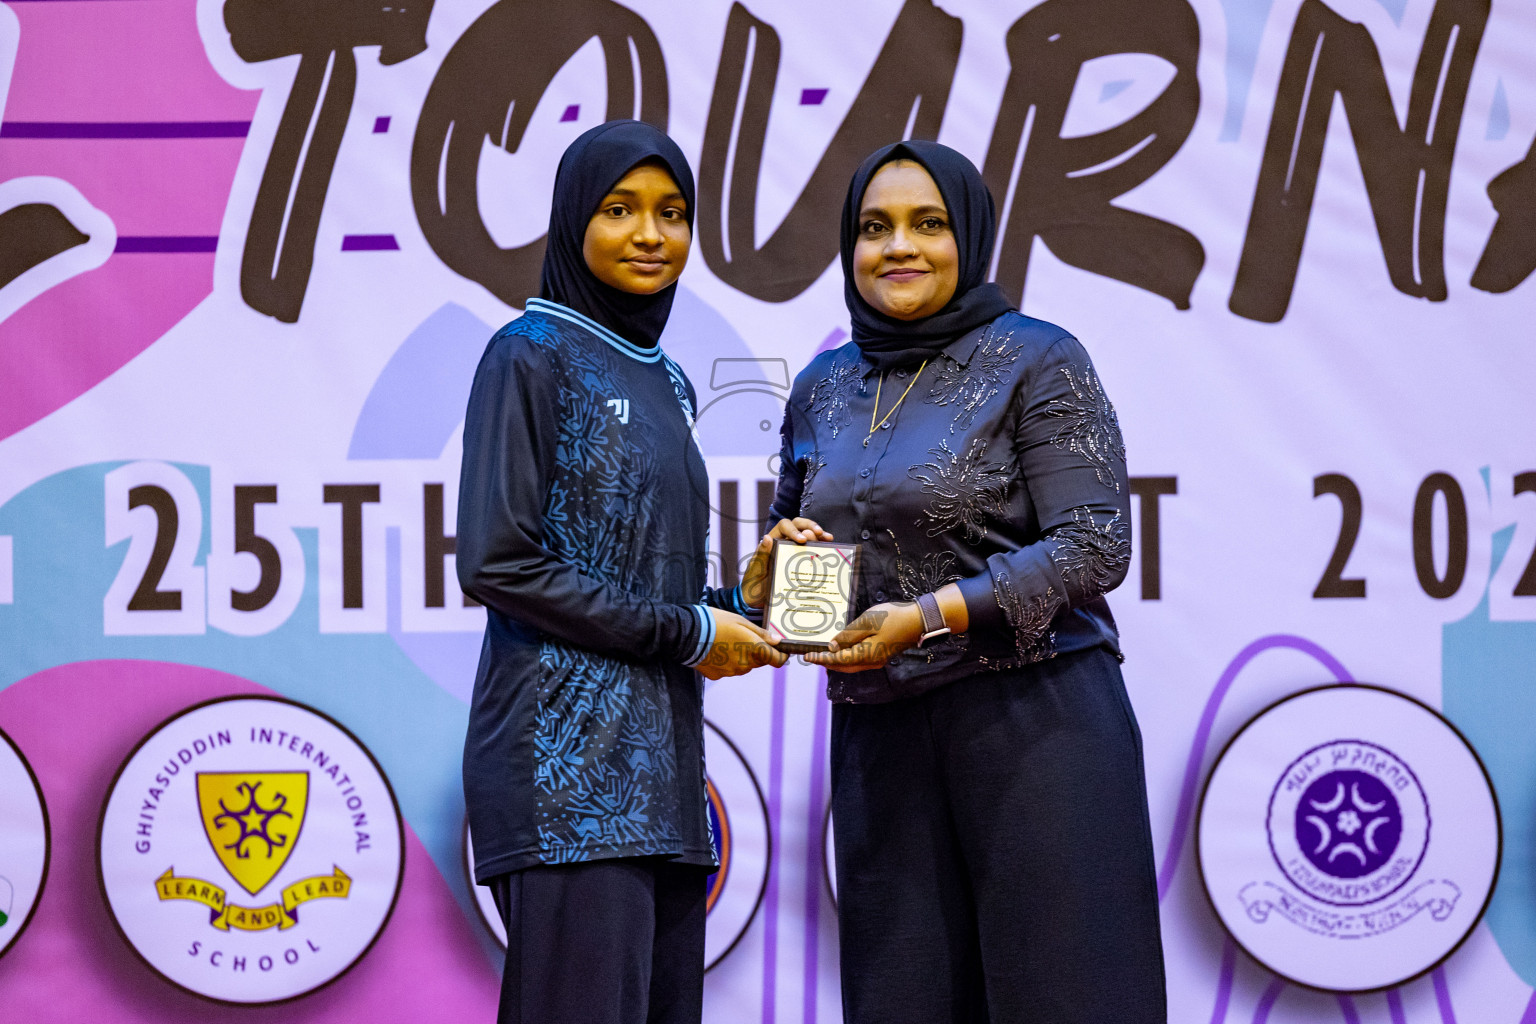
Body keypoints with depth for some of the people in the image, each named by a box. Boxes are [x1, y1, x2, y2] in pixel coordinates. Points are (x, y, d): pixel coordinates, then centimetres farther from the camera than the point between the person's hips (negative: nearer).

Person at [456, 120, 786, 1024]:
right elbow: (495, 563, -13)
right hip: (568, 756, -8)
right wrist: (686, 632, -10)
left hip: (661, 753, 8)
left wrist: (732, 611, 3)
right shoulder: (532, 355, -4)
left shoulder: (666, 382, 19)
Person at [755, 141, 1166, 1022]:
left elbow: (1096, 546, -11)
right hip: (878, 735, 5)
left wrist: (931, 616, -18)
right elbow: (793, 525, 27)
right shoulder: (823, 389, 14)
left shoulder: (1037, 362, -3)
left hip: (1033, 718, -5)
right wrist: (787, 553, 2)